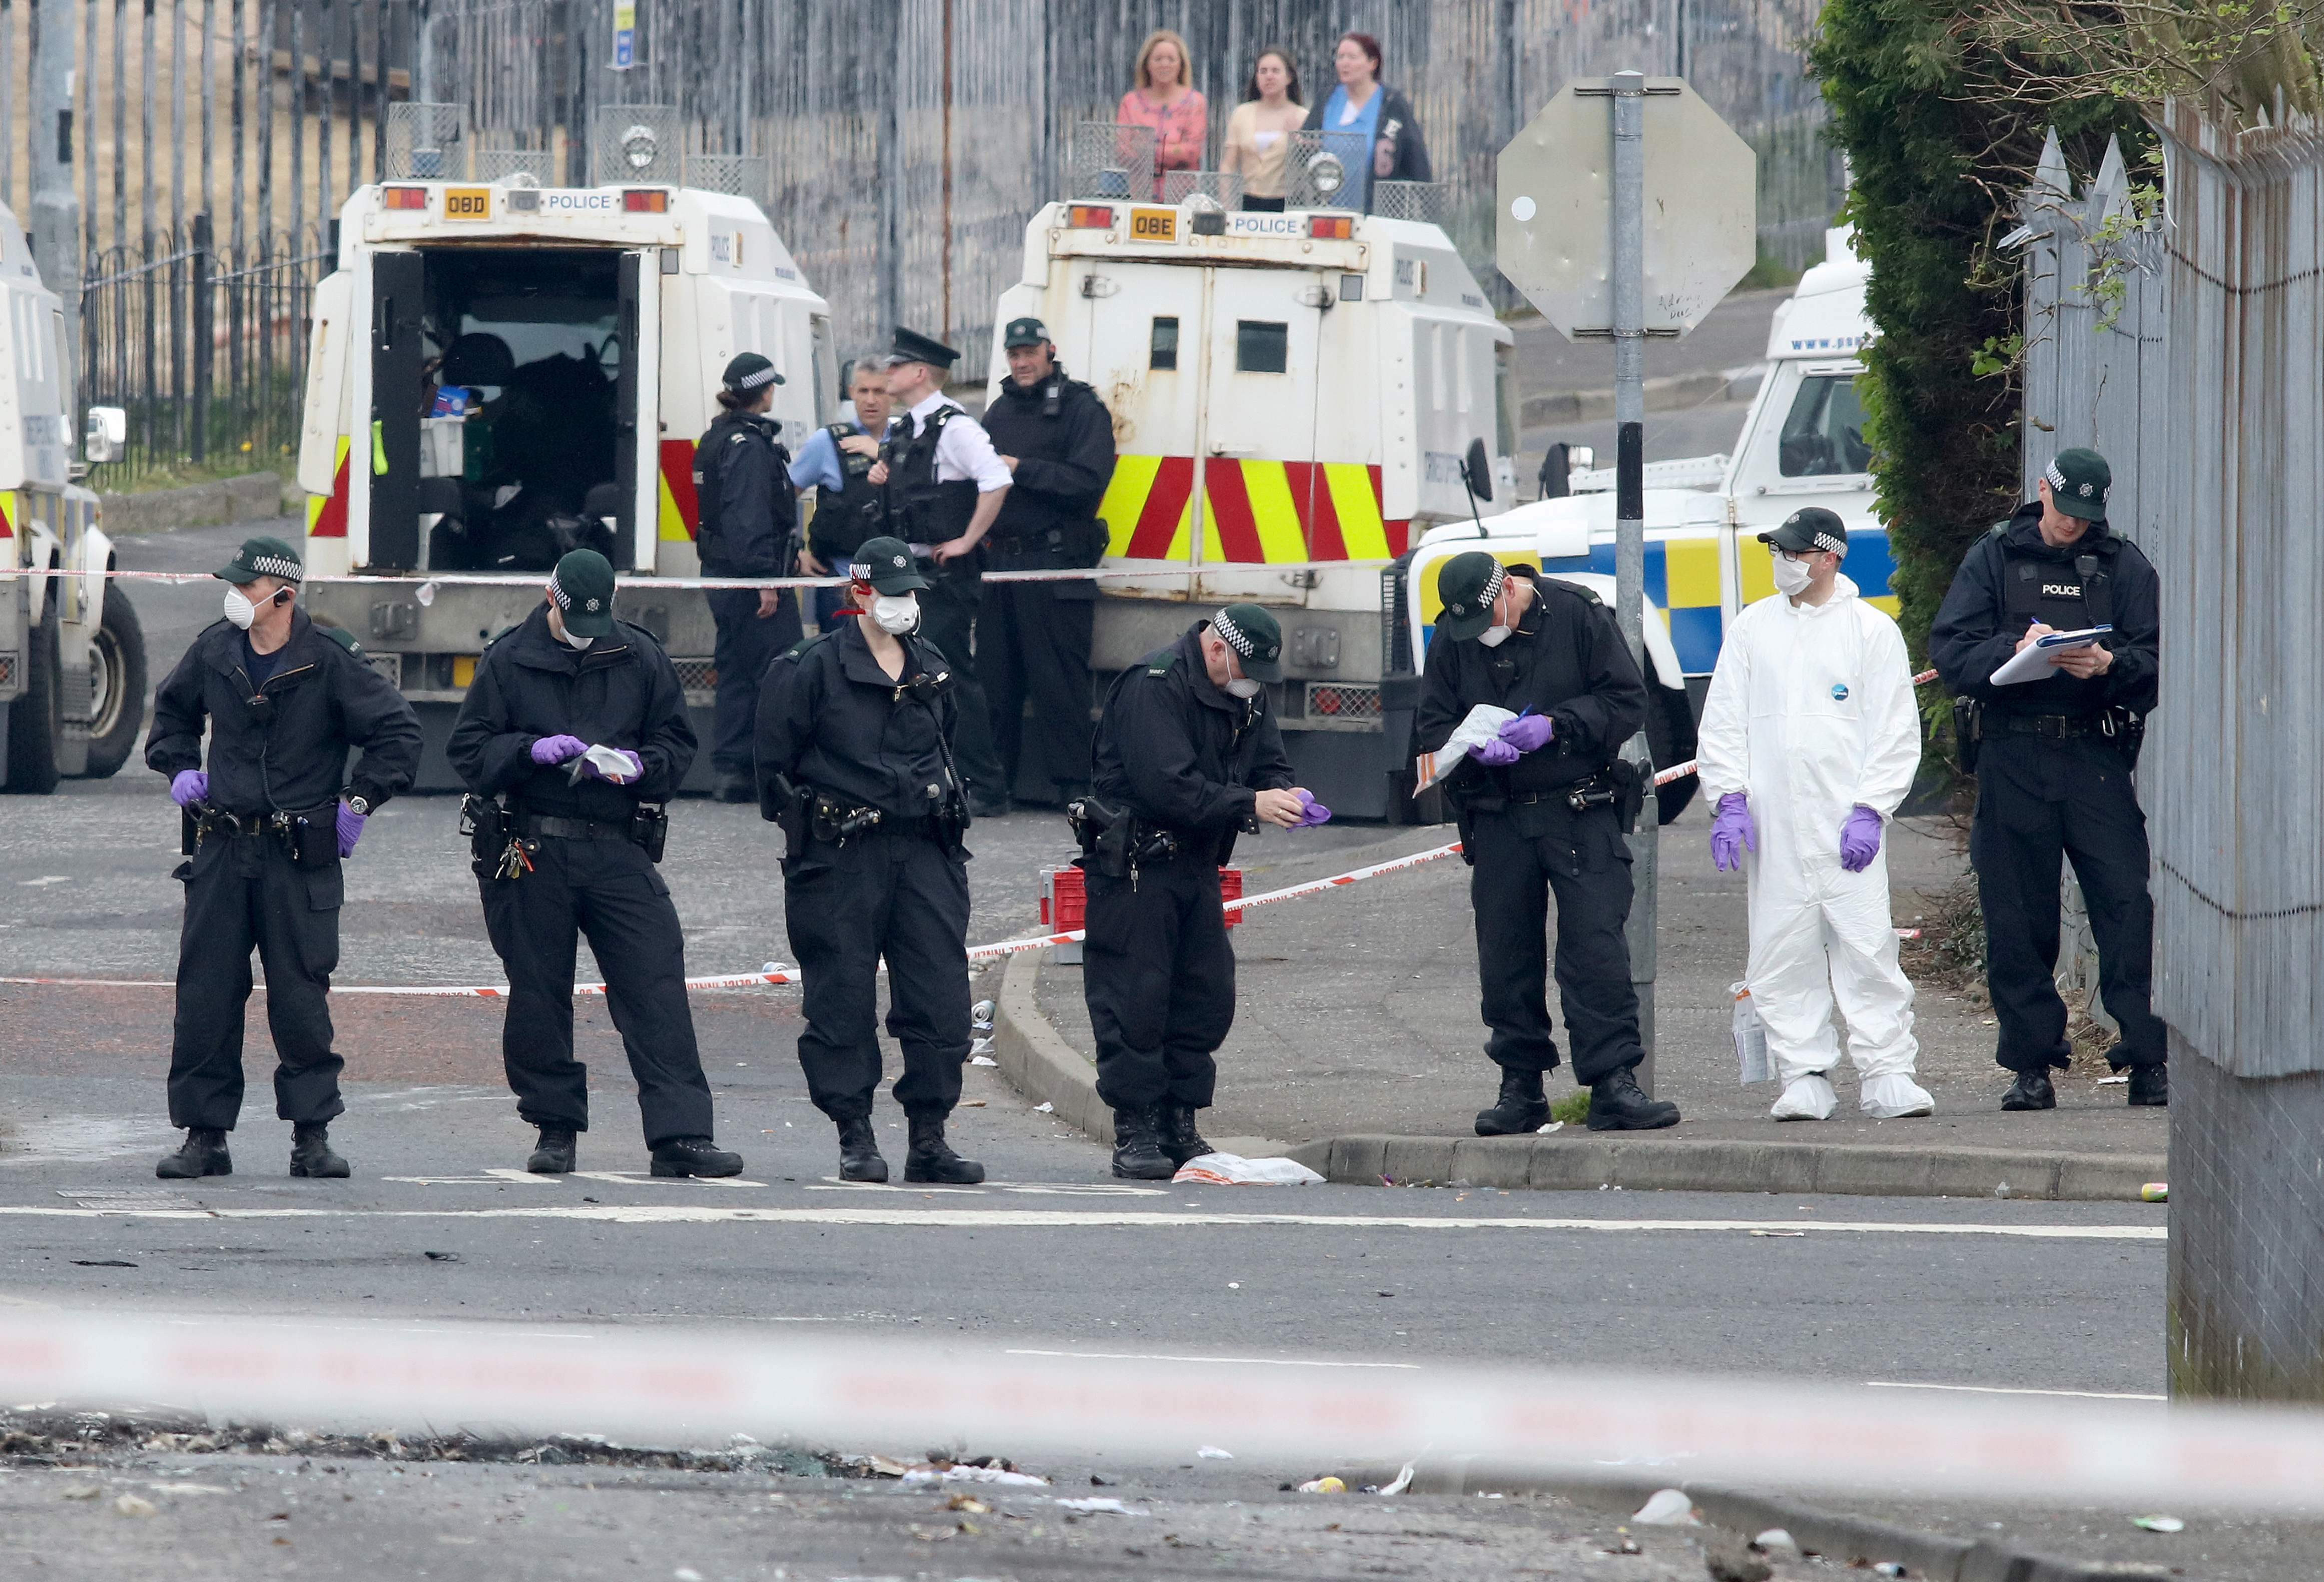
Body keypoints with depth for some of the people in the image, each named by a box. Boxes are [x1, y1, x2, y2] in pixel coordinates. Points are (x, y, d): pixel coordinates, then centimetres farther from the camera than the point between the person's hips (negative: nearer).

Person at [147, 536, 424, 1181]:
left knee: (300, 1000, -1)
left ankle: (312, 1134, 8)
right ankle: (205, 1136, 6)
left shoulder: (330, 662, -7)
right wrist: (179, 768, 14)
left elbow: (398, 733, -3)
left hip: (300, 859, -4)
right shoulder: (214, 653, 6)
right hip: (222, 850, 4)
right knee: (204, 995, 0)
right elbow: (171, 710, 27)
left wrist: (359, 801, -6)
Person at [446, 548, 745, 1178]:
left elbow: (677, 746, 12)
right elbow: (468, 749, 2)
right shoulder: (509, 661, 4)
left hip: (618, 849, 0)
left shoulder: (641, 659, 8)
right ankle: (556, 1130, 18)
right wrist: (532, 751, -15)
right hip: (529, 854, 0)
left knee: (656, 990, -10)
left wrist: (639, 765, -10)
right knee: (539, 995, 5)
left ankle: (679, 1135, -14)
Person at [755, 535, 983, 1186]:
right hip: (841, 856, -4)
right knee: (843, 998, -1)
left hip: (924, 850, 4)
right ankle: (855, 1138, 8)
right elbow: (776, 761, -1)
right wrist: (808, 825, -2)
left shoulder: (933, 670, 14)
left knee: (941, 993, -2)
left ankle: (929, 1140, 3)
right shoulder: (813, 669, -3)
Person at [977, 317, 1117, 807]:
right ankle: (993, 780, 13)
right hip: (1001, 560, 7)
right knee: (994, 677, 7)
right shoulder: (1000, 412, 19)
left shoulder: (1082, 409, -3)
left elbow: (1087, 481, -14)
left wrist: (1021, 469, -14)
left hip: (1056, 566, -7)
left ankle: (1073, 783, -5)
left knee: (1058, 679, -7)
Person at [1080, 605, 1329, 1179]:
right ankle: (1136, 1133, -3)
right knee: (1135, 999, -7)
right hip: (1133, 866, -8)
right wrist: (1250, 805, -27)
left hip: (1196, 863, 8)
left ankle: (1179, 1126, 14)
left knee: (1207, 998, 7)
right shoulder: (1153, 686, -19)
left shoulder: (1246, 695, 9)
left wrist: (1284, 795, -12)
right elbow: (1167, 786, -27)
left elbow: (1269, 764, 12)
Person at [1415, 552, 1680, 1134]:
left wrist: (1554, 727, -16)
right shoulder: (1452, 639, 4)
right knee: (1506, 955, 5)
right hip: (1499, 818, 4)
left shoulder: (1577, 615, -6)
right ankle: (1521, 1089, 14)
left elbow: (1626, 702, -4)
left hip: (1581, 814, -4)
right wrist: (1474, 746, -14)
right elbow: (1432, 727, 8)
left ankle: (1613, 1083, -11)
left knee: (1596, 944, -10)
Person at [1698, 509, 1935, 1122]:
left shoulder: (1872, 630, 4)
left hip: (1846, 824, -3)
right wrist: (1730, 800, -1)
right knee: (1781, 959, 0)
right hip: (1772, 828, 3)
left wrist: (1869, 811, -8)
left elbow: (1895, 731, 3)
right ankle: (1804, 1078, 5)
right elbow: (1723, 720, 12)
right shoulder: (1753, 627, 13)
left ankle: (1886, 1075, -6)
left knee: (1867, 950, -8)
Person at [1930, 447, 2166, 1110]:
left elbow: (2156, 655, 3)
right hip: (2011, 755, 0)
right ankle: (2032, 1066, 8)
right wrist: (2014, 651, -17)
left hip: (2095, 756, 0)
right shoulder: (1994, 559, 9)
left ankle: (2149, 1061, -7)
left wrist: (2108, 666, -17)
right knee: (2017, 917, 1)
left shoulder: (2122, 565, 11)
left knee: (2129, 904, -9)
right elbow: (1949, 649, 0)